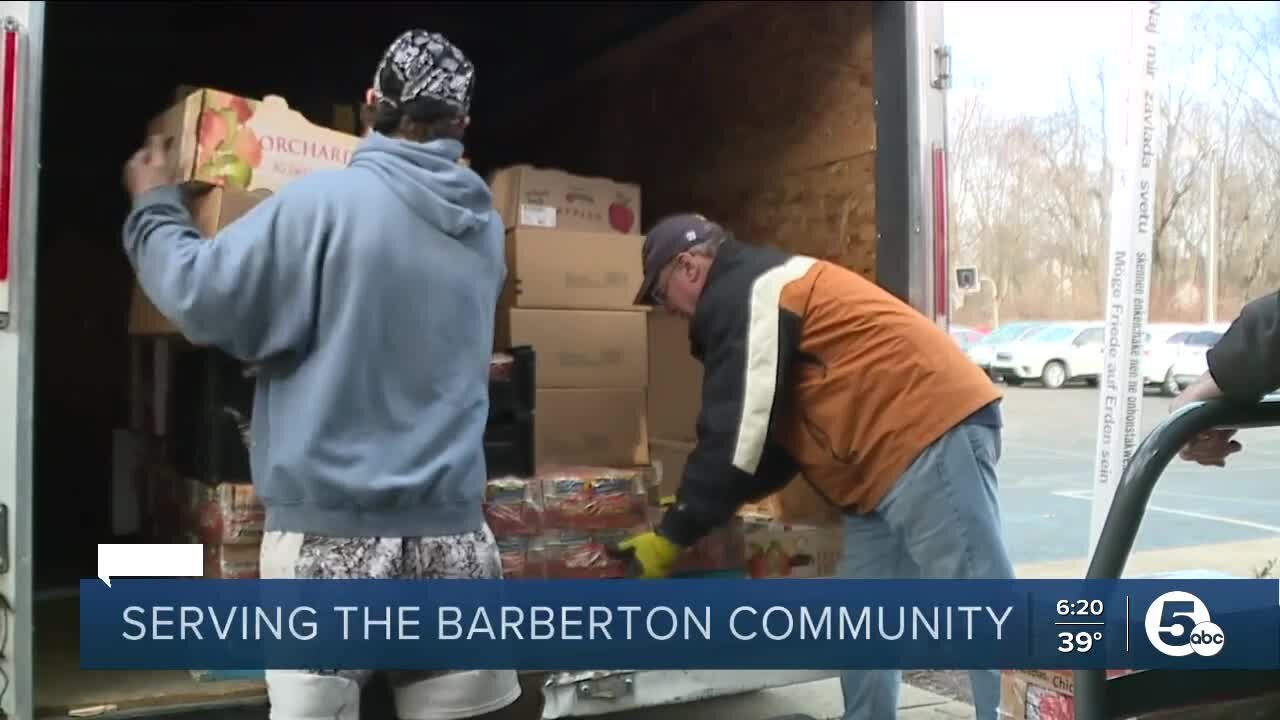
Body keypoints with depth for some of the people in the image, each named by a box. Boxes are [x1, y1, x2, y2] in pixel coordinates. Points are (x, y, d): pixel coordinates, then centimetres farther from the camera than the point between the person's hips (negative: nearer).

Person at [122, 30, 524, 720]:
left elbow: (201, 298, -7)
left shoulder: (326, 200, -11)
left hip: (331, 524, -4)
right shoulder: (484, 227, 7)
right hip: (450, 527, 4)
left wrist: (153, 206, 12)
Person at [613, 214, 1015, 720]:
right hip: (896, 454, 11)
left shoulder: (744, 295, -7)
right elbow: (772, 433, 26)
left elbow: (737, 433, -12)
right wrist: (695, 505, 24)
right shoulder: (760, 292, 26)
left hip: (929, 433, -11)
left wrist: (673, 533, -3)